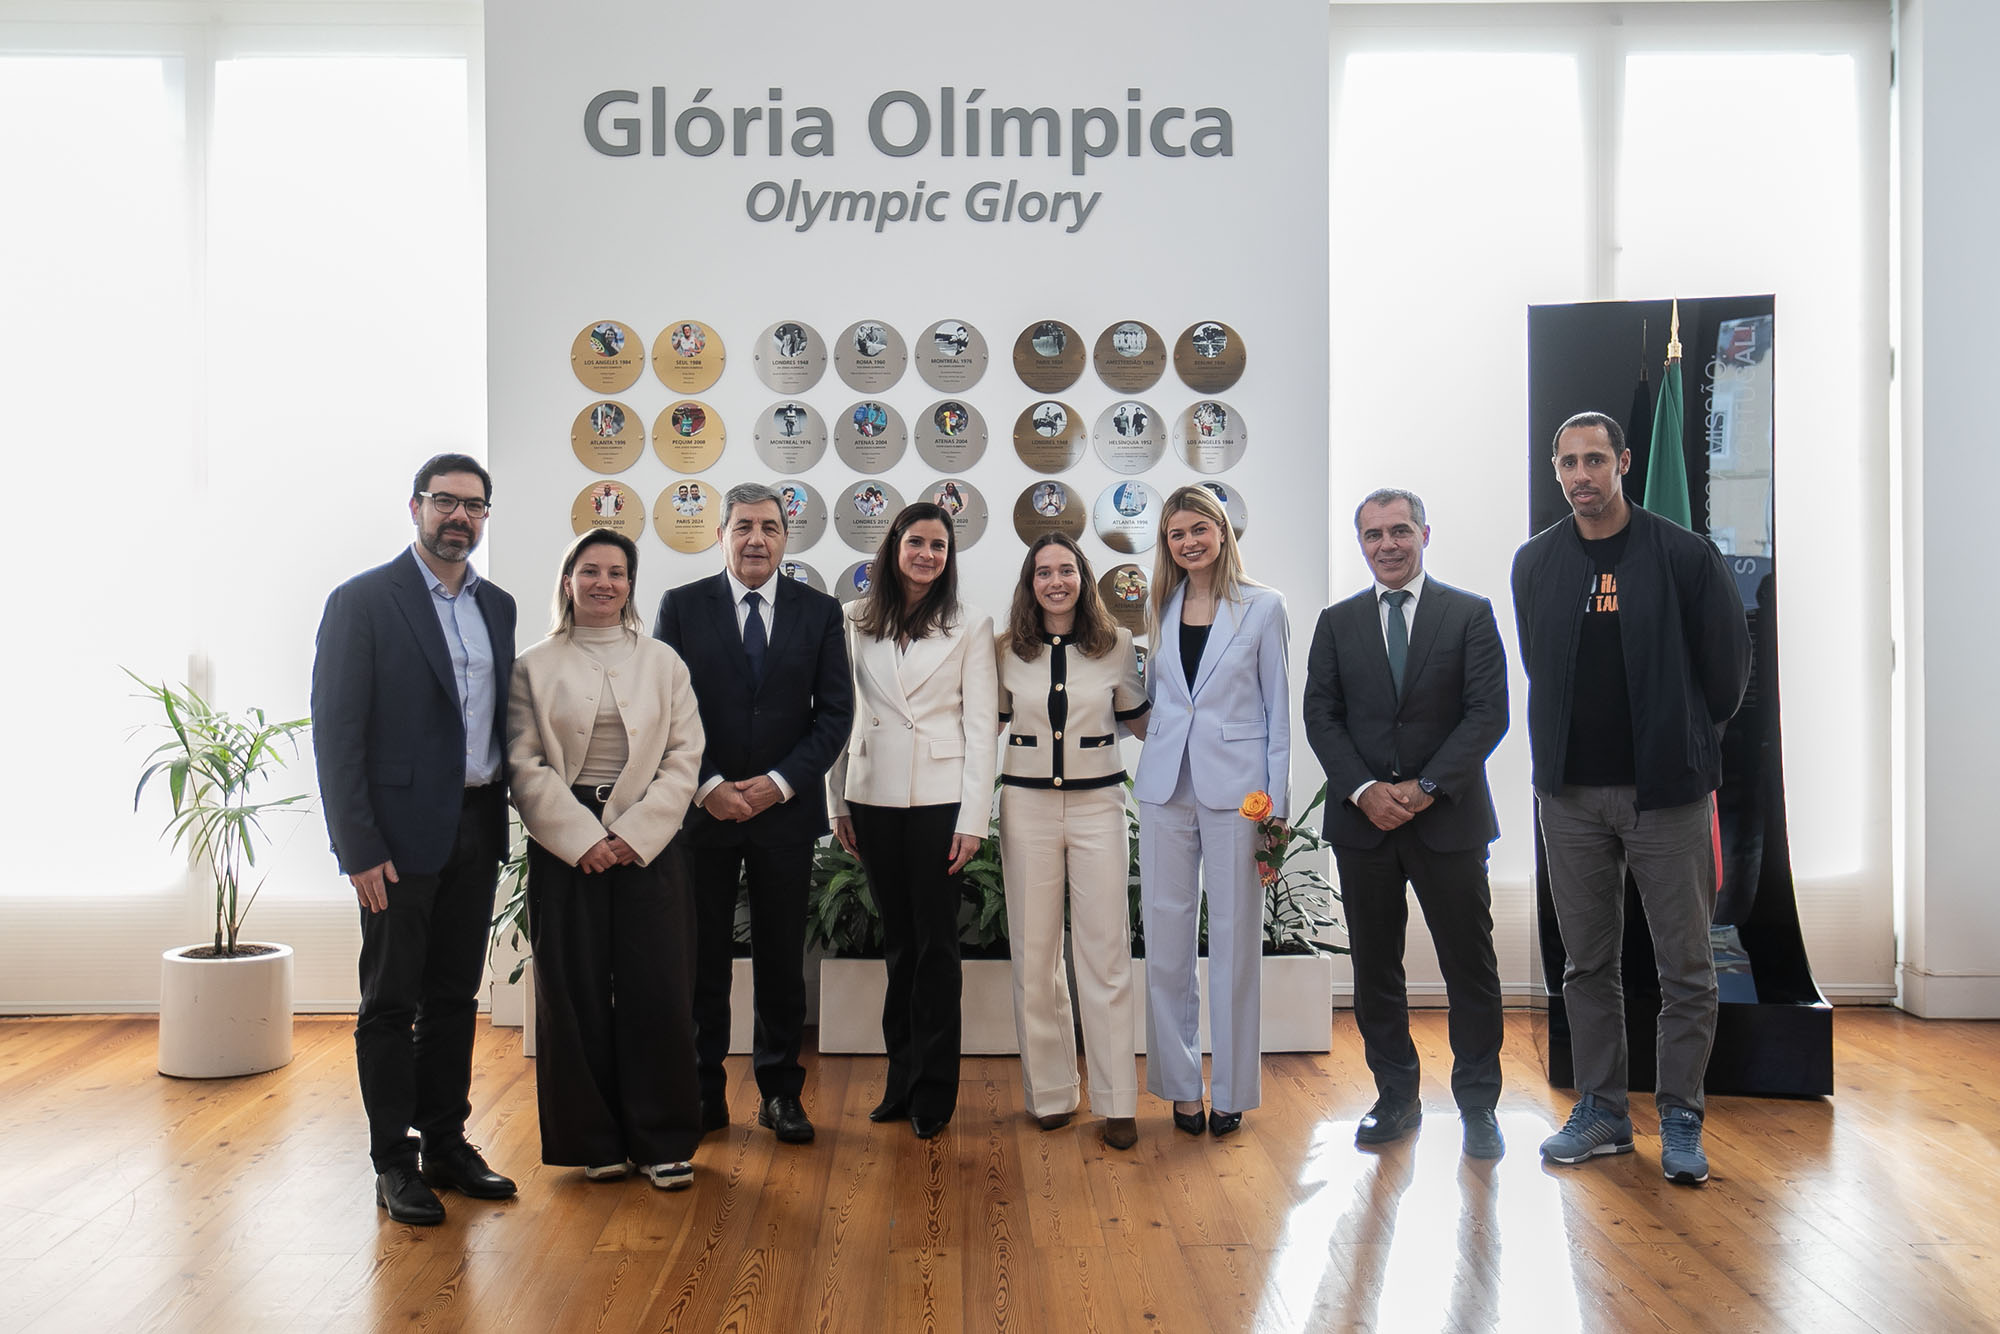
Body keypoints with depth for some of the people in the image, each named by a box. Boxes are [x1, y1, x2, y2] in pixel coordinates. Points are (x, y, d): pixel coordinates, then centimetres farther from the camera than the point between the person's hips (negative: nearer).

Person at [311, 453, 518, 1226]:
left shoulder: (497, 606, 11)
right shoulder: (362, 602, -7)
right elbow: (337, 734, -10)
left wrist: (502, 824, 6)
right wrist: (359, 849, -15)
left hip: (476, 828, 6)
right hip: (402, 834, -5)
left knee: (454, 996, 14)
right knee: (390, 1003, 5)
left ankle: (446, 1143, 25)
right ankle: (394, 1163, 15)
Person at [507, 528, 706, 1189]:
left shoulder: (663, 663, 10)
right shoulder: (534, 668, 6)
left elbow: (683, 757, 4)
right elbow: (525, 765, -1)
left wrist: (635, 834, -8)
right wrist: (581, 838, -12)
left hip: (648, 843, 1)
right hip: (565, 846, 0)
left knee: (657, 992, -2)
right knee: (577, 996, 2)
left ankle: (663, 1142, 9)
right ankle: (596, 1141, 15)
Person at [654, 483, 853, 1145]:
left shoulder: (819, 611, 5)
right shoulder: (680, 606, 3)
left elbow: (836, 711, 2)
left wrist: (781, 782, -9)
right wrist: (708, 786, -12)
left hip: (786, 809, 1)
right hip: (701, 809, 0)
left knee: (782, 959, 8)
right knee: (701, 959, 6)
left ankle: (781, 1092, 19)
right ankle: (703, 1092, 18)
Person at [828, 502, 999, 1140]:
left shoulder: (970, 627, 1)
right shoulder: (855, 621, 7)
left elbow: (980, 726, -2)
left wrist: (972, 819, -7)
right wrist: (838, 803, 6)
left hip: (940, 799, -2)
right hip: (874, 797, 3)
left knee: (936, 942, 2)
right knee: (898, 938, 11)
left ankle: (933, 1089, 13)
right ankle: (902, 1079, 22)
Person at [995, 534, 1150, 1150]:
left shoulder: (1117, 644, 1)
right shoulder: (1007, 650, 3)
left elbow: (1139, 719, 13)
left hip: (1097, 803, -1)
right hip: (1027, 804, 1)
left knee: (1106, 953, -1)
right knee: (1034, 953, 6)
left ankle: (1116, 1101, 8)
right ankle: (1050, 1091, 19)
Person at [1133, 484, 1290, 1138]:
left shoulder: (1263, 607, 1)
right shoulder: (1161, 608, 10)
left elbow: (1277, 709, 0)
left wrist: (1277, 804, -4)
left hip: (1235, 785, -3)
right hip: (1166, 786, 3)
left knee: (1234, 938, 3)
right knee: (1167, 937, 5)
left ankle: (1231, 1090, 15)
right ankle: (1180, 1083, 18)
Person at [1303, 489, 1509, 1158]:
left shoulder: (1471, 614, 2)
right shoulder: (1336, 622, 9)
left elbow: (1488, 713, -5)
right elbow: (1321, 716, 4)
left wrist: (1424, 787, -13)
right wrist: (1365, 790, -10)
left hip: (1448, 819, -2)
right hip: (1362, 820, 2)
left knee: (1470, 968, 3)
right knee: (1374, 969, 9)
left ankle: (1478, 1105, 16)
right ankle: (1396, 1097, 22)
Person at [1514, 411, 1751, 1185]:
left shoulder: (1685, 555, -4)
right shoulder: (1535, 563, 5)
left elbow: (1729, 663, 2)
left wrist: (1687, 744, 7)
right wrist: (1565, 748, 12)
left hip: (1666, 792, -3)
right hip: (1571, 793, 3)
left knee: (1686, 968, 3)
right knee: (1587, 963, 10)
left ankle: (1680, 1120, 17)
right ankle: (1601, 1112, 22)